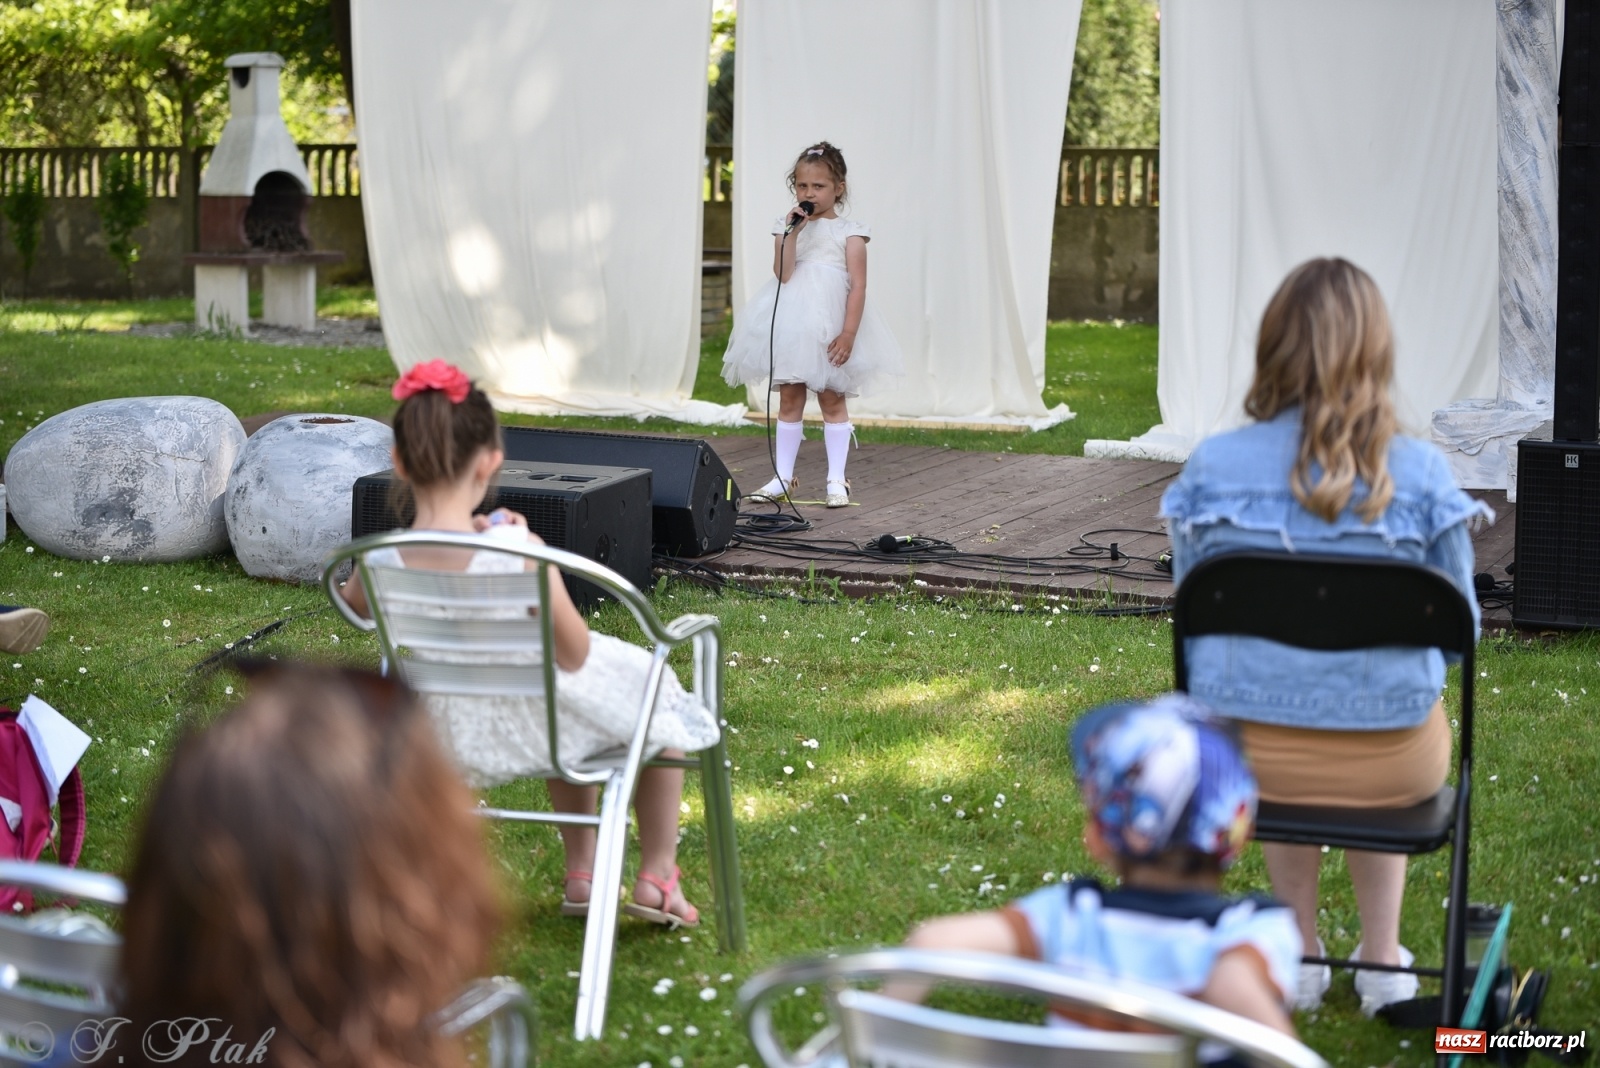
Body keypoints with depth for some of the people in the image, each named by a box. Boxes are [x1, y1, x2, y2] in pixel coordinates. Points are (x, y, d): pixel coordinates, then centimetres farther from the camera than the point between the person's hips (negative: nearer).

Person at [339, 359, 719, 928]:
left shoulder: (381, 562, -22)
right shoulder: (520, 555, -34)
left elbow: (353, 602, 4)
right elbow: (574, 654, -21)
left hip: (455, 738, 5)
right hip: (529, 726, -4)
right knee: (658, 692, 29)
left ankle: (581, 875, 48)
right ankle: (657, 876, 33)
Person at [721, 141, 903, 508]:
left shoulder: (849, 231, -1)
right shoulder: (786, 227, 6)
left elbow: (858, 287, -6)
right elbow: (783, 275, -8)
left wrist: (848, 334, -14)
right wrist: (793, 233, -16)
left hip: (830, 328, -2)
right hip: (790, 324, 2)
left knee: (832, 400, 5)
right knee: (789, 399, 8)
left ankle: (836, 479, 12)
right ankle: (783, 477, 14)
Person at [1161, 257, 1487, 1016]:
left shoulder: (1211, 469, -10)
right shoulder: (1421, 476, -14)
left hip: (1244, 755, 1)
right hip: (1392, 766, -1)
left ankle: (1301, 955, 46)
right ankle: (1382, 959, 43)